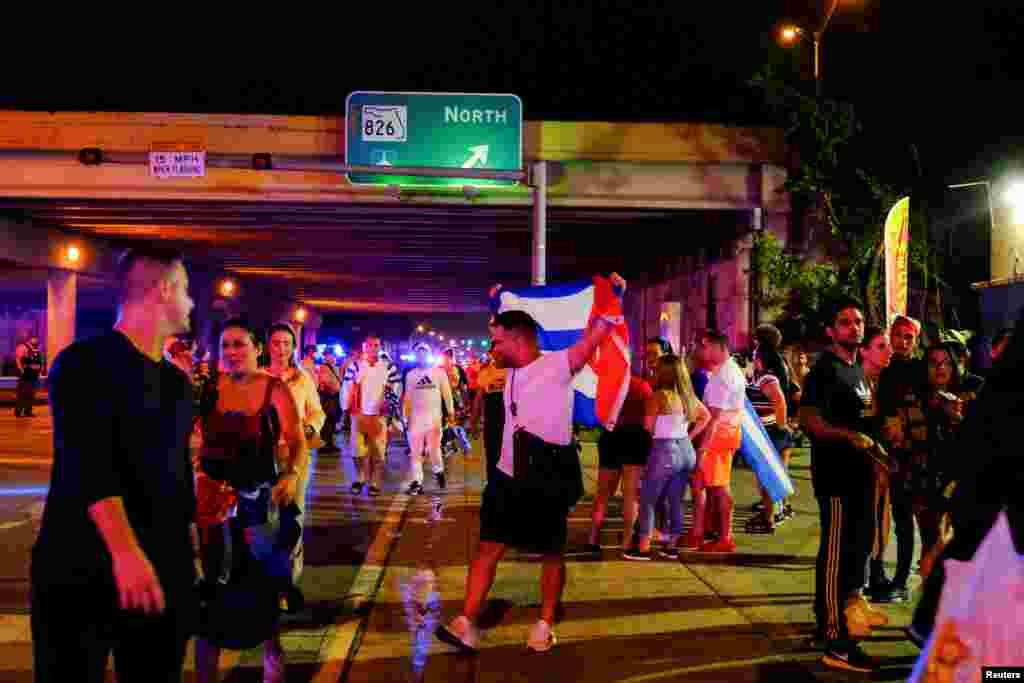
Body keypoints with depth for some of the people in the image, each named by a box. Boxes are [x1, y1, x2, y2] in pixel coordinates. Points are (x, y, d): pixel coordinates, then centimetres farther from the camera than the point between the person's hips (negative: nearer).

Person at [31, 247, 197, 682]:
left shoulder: (178, 382, 13)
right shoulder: (86, 363, -8)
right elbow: (88, 464, -20)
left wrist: (189, 546, 17)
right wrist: (125, 550, -31)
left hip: (162, 570, 6)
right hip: (82, 568, -6)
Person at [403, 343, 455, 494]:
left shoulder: (439, 372, 2)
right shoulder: (410, 375, 8)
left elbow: (446, 393, 3)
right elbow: (408, 397, 13)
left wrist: (451, 412, 0)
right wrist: (406, 416, 11)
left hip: (434, 415, -2)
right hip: (416, 416, 2)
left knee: (434, 447, -3)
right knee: (415, 450, -1)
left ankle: (438, 471, 25)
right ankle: (417, 482, 3)